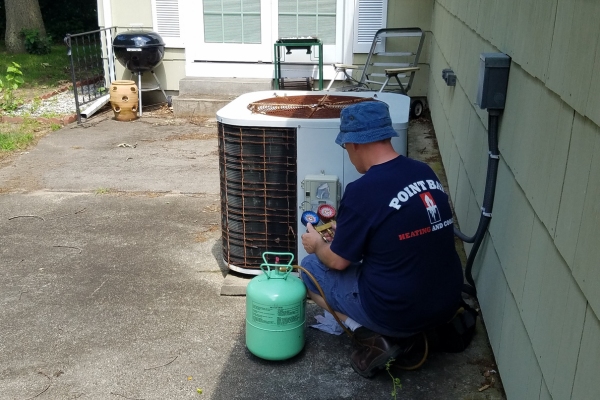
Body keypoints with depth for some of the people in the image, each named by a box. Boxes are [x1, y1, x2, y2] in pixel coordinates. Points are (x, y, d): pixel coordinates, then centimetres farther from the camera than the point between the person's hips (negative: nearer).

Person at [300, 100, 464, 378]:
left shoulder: (362, 191, -20)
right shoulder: (425, 172, 1)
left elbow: (338, 261, -8)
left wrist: (317, 245, 14)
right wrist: (345, 231, 24)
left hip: (397, 311, -7)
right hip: (446, 303, 7)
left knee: (310, 267, 12)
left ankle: (372, 335, 2)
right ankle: (403, 331, 13)